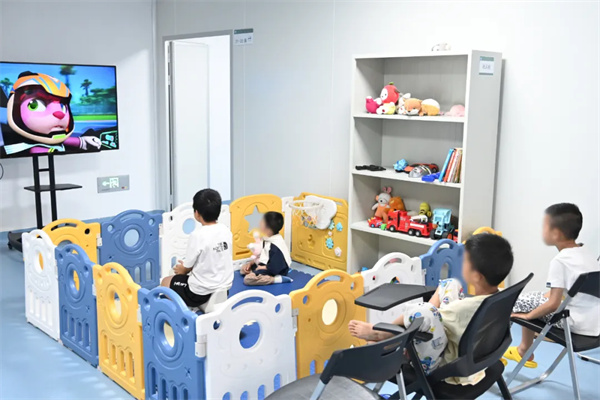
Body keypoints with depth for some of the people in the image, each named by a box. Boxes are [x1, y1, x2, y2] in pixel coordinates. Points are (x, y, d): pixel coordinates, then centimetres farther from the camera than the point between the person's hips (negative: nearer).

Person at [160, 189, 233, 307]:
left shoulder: (198, 235, -21)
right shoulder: (226, 230, -3)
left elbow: (187, 268, -10)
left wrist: (181, 270, 15)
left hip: (202, 294, -6)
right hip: (225, 289, 7)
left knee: (166, 282, 18)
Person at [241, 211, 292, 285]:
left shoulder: (276, 246, -28)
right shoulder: (268, 239, 4)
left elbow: (274, 268, -28)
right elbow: (263, 257, 17)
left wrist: (261, 268, -15)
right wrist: (251, 263, 7)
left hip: (276, 272, -10)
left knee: (248, 279, -26)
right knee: (243, 270, 14)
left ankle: (278, 279, -19)